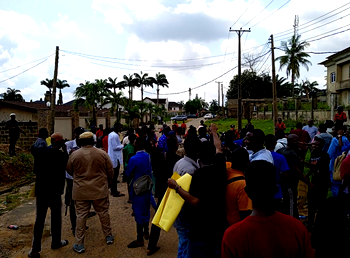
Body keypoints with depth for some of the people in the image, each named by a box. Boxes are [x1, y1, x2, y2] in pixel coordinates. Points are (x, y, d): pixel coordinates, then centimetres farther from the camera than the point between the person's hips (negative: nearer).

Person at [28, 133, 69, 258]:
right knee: (56, 218, 15)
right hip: (55, 191, -3)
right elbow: (67, 167, 2)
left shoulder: (41, 152, -4)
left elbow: (36, 170, 4)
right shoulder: (62, 155, -17)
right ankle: (56, 242, 32)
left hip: (40, 190, 3)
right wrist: (64, 149, 4)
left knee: (39, 219, 10)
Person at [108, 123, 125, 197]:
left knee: (113, 174, 17)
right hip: (115, 158, -10)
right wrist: (123, 146, -10)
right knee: (115, 175, -4)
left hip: (112, 157, 10)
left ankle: (113, 190, 26)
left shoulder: (111, 134, 12)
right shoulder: (115, 136, -20)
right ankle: (115, 192, 3)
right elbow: (115, 147, -22)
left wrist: (121, 145, 11)